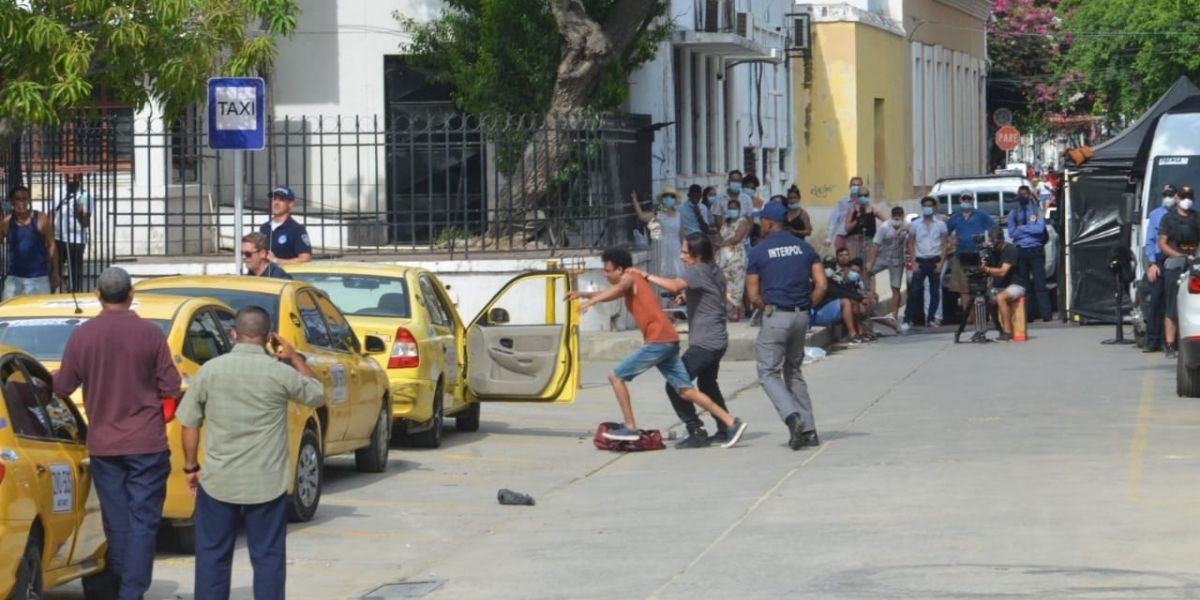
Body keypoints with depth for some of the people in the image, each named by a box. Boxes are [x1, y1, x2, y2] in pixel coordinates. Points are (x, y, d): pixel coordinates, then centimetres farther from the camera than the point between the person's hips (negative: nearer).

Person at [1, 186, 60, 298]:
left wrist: (55, 273, -2)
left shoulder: (41, 220, -5)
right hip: (14, 277, 3)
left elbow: (51, 245, -1)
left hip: (38, 277, -3)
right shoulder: (6, 223, 3)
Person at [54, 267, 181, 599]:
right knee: (143, 521, 0)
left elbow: (62, 388, 4)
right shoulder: (150, 334, -9)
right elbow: (170, 388, -5)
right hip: (146, 443, -2)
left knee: (116, 523, 10)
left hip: (103, 444, 2)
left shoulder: (81, 335, -4)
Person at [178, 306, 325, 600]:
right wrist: (295, 359, 17)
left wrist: (191, 467, 13)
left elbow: (189, 424, 1)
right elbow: (318, 395, 10)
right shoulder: (280, 373, -8)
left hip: (217, 481, 1)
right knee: (268, 557, 7)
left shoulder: (210, 370, -4)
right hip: (267, 484, -1)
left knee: (212, 556, 11)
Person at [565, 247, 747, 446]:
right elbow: (612, 293, 39)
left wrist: (590, 301, -41)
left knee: (616, 376, -2)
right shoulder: (635, 283, 25)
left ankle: (630, 428, -3)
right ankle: (732, 423, 2)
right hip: (668, 342, 10)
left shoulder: (629, 278, -3)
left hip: (658, 342, -10)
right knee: (686, 391, 7)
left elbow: (618, 289, -27)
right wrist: (583, 294, 25)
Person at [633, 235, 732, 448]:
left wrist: (646, 276, -28)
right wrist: (686, 295, 18)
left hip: (704, 343, -10)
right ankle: (724, 430, 32)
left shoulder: (697, 271, -15)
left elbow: (675, 286, -34)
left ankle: (696, 432, -12)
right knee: (708, 385, 27)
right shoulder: (714, 271, 14)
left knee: (675, 385, -11)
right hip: (717, 340, 10)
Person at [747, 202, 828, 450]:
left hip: (775, 316, -5)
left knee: (768, 372, 2)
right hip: (801, 317, 5)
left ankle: (792, 416, -22)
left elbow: (754, 296, -2)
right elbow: (821, 285, 3)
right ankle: (808, 430, 11)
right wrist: (807, 307, 13)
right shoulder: (804, 247, 8)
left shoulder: (758, 252, -3)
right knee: (794, 371, 17)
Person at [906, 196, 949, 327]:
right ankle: (909, 318, -6)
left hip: (935, 261, 0)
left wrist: (941, 262, -7)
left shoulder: (940, 225, 6)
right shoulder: (916, 225, 8)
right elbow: (911, 244, 7)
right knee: (914, 291, -7)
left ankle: (931, 318, 8)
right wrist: (913, 262, -3)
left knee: (935, 291, 1)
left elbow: (944, 245, 4)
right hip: (920, 261, 0)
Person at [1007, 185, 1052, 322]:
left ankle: (1046, 314, -7)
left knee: (1040, 283, -6)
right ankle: (1025, 315, 7)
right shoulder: (1013, 213, 11)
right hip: (1020, 251, 3)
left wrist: (1022, 228, -7)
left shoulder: (1037, 211, 5)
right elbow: (1012, 233, 0)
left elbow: (1040, 228, -11)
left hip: (1035, 250, -3)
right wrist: (1030, 230, -6)